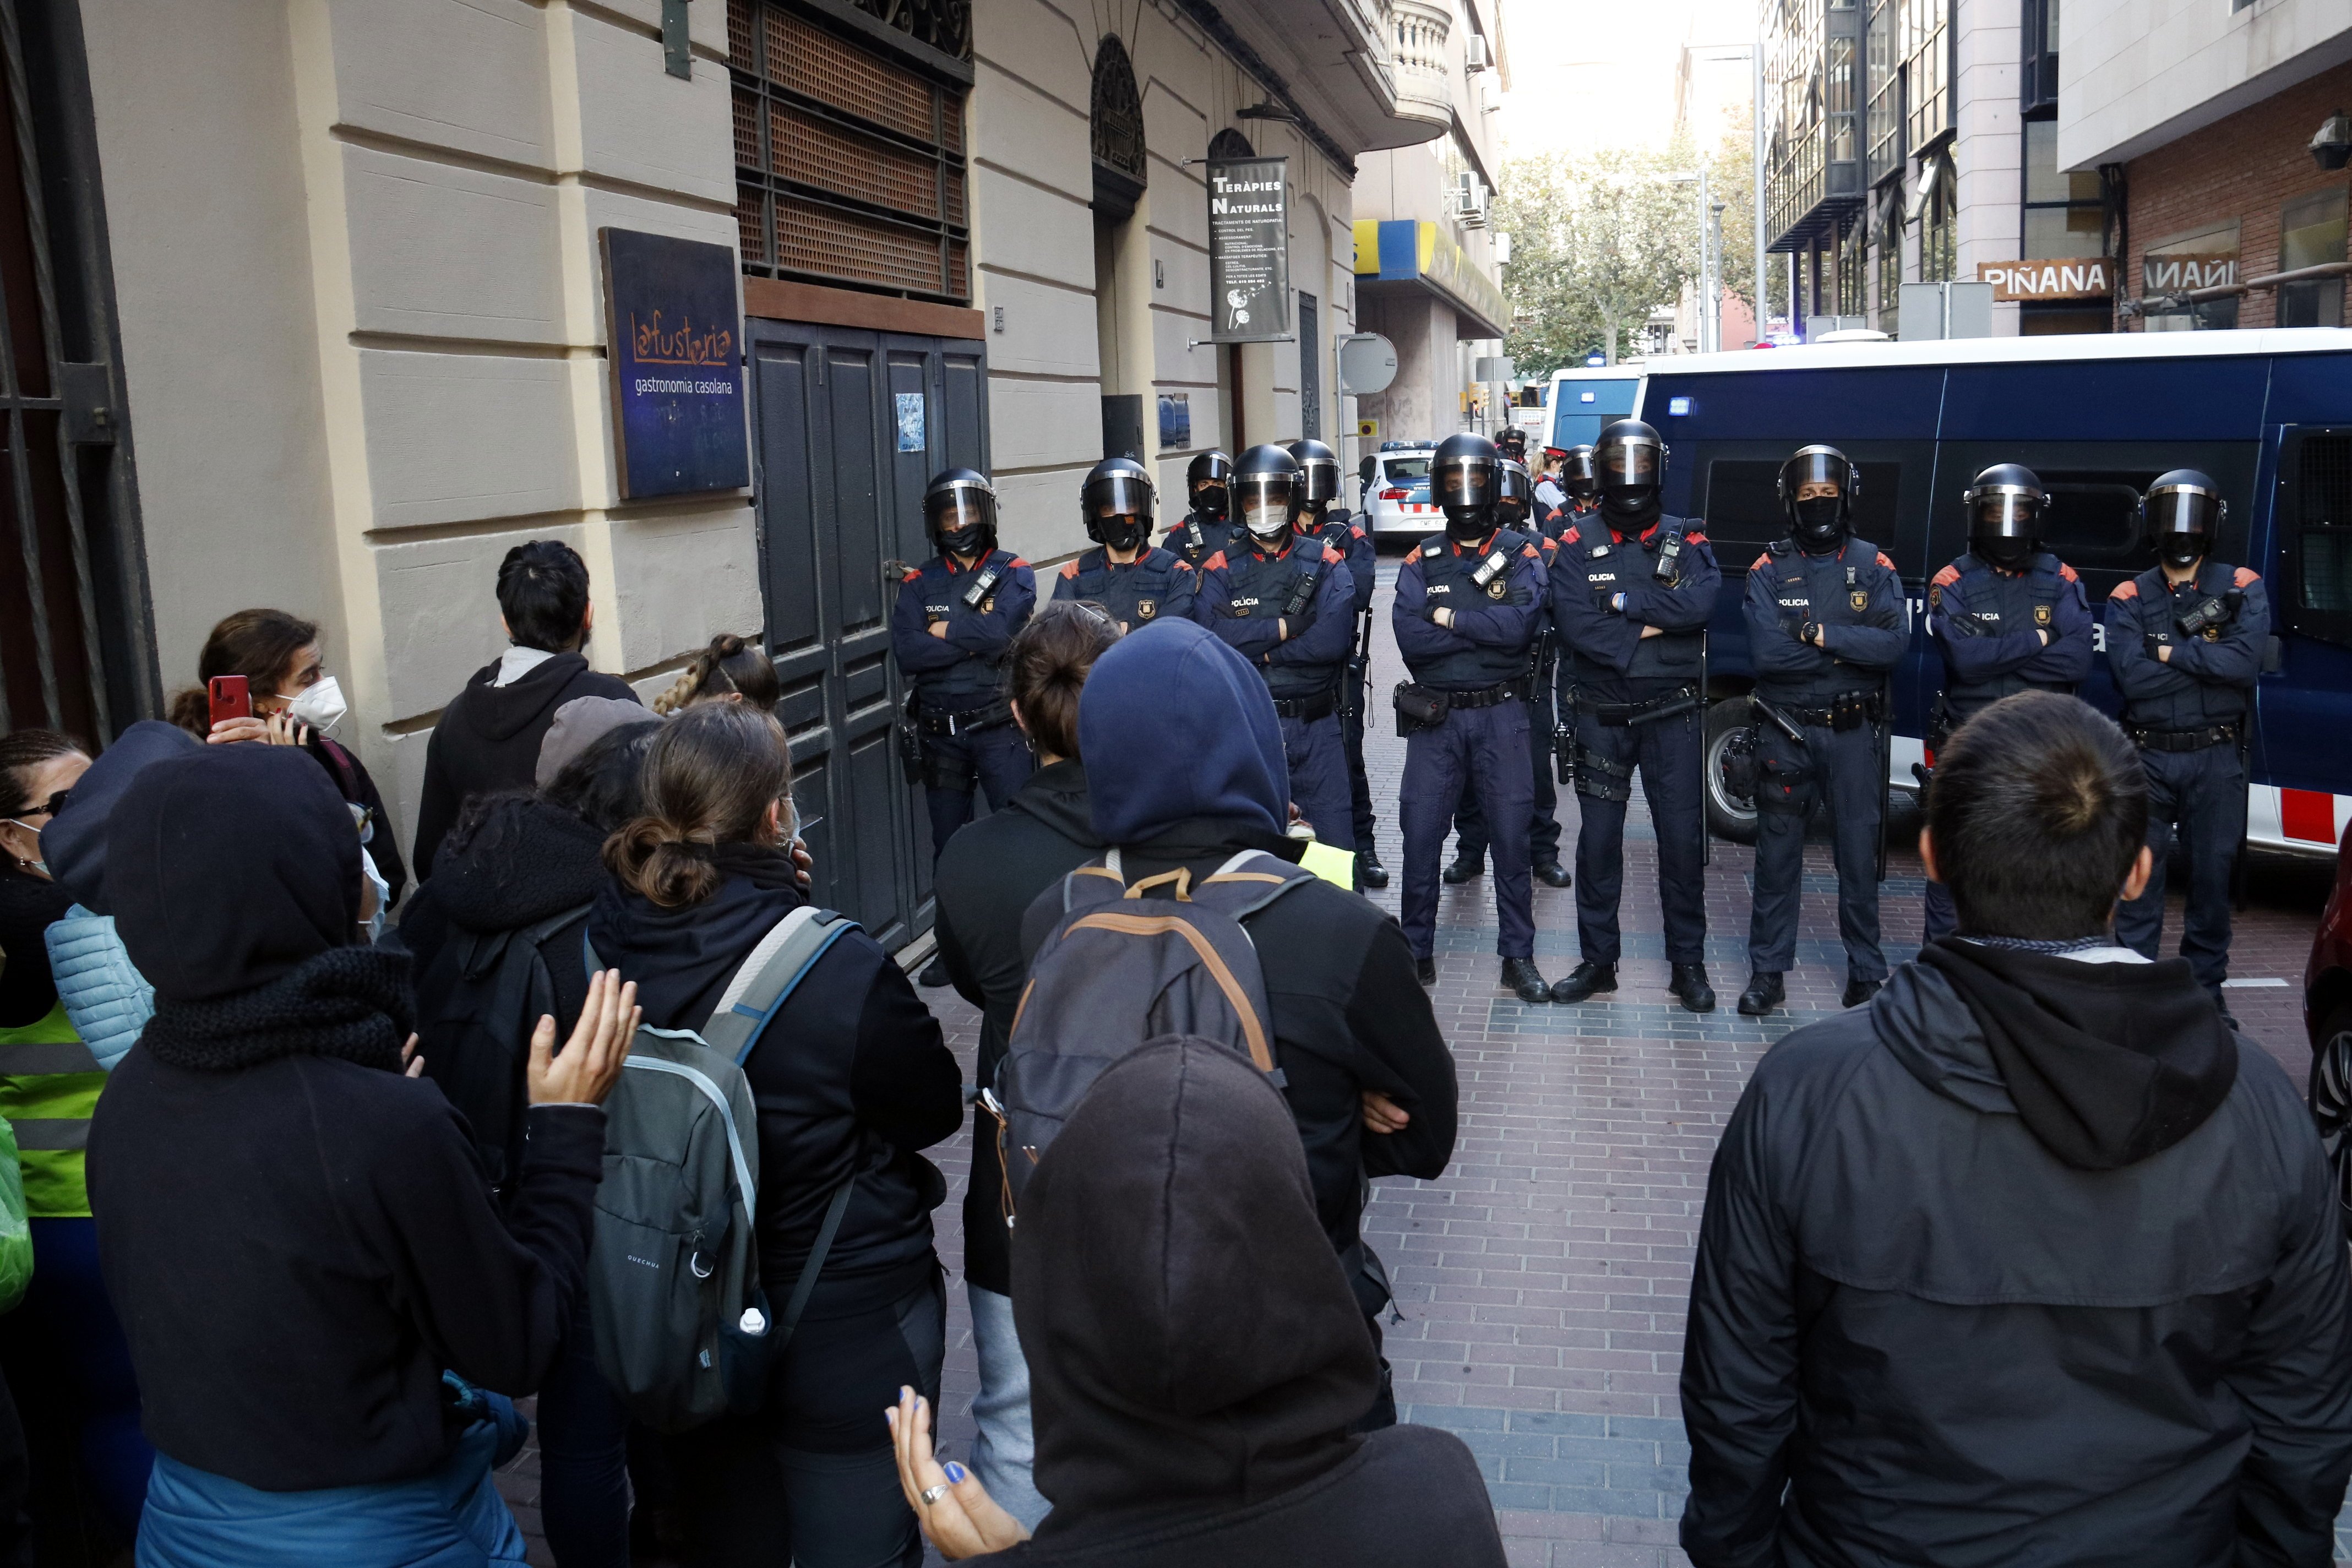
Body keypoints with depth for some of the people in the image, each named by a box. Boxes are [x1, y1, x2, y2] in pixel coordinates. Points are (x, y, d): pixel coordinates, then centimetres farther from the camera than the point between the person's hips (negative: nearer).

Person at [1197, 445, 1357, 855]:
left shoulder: (1325, 564, 3)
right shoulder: (1221, 569, 3)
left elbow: (1335, 638, -14)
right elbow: (1214, 637, -14)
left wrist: (1258, 647, -13)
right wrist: (1286, 627, -15)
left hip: (1316, 728, 0)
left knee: (1335, 848, 5)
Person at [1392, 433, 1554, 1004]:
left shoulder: (1520, 555, 2)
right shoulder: (1422, 560, 6)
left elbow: (1522, 624, -17)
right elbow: (1408, 634, -11)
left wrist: (1450, 619, -11)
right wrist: (1486, 629, -14)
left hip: (1500, 715, -1)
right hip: (1434, 716, 1)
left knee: (1511, 836, 4)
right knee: (1420, 834, 3)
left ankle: (1518, 956, 15)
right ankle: (1417, 953, 16)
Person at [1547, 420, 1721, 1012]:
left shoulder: (1686, 539, 3)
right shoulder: (1578, 544, 1)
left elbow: (1701, 602, -17)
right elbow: (1574, 624, -14)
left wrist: (1625, 600, -17)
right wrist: (1645, 634, -16)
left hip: (1672, 715, 0)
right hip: (1601, 715, 0)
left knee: (1682, 839, 3)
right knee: (1598, 839, 7)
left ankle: (1687, 963, 17)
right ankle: (1598, 960, 20)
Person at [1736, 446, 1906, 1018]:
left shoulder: (1873, 567, 3)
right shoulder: (1770, 569, 1)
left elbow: (1894, 643, -12)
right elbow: (1765, 651, -14)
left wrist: (1819, 635, -17)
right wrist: (1848, 648, -12)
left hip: (1852, 731, 0)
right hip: (1785, 731, 0)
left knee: (1859, 852, 6)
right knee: (1777, 857, 5)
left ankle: (1866, 969, 20)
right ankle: (1767, 973, 14)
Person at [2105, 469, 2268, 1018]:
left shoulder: (2242, 588, 2)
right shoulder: (2129, 597, 2)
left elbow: (2246, 661, -16)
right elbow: (2129, 677, -13)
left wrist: (2169, 652, -12)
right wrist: (2207, 658, -12)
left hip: (2216, 756, 0)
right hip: (2148, 756, 0)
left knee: (2213, 871, 8)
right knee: (2140, 871, 2)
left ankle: (2206, 982, 21)